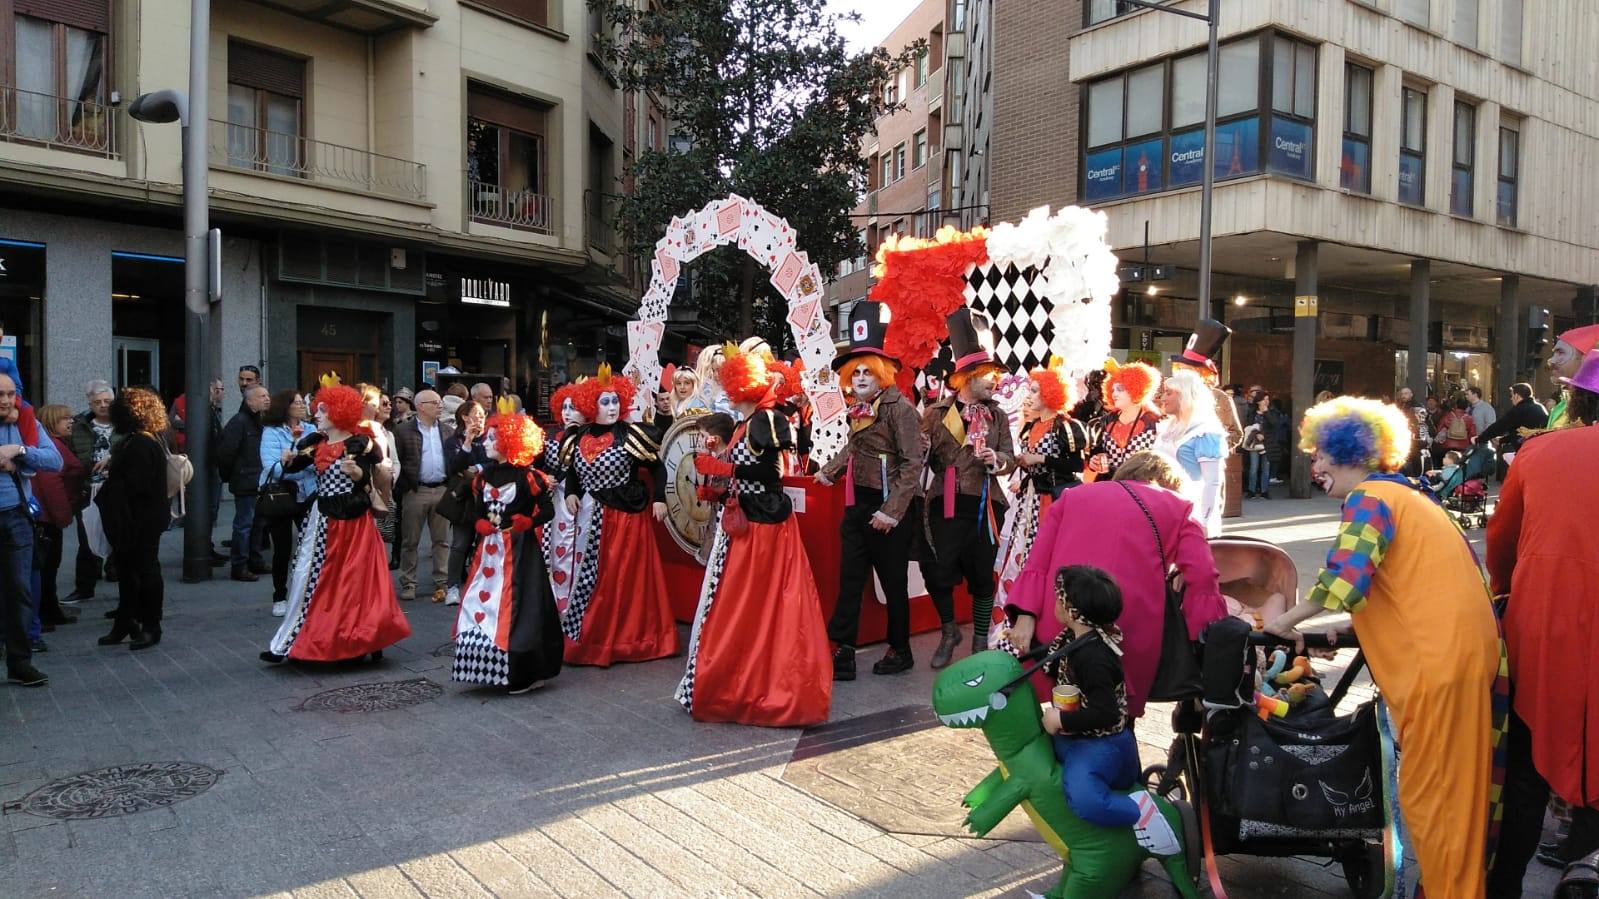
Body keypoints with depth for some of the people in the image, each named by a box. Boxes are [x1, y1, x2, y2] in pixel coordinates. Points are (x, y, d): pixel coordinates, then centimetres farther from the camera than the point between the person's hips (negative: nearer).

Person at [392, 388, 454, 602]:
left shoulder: (448, 431, 10)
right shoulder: (403, 431, -2)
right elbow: (396, 462, -3)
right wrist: (405, 488, -6)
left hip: (443, 490, 3)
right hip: (415, 491, -3)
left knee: (442, 540, 6)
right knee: (410, 541, 5)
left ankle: (441, 583, 12)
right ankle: (408, 583, 14)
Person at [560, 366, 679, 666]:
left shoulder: (629, 434, -6)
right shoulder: (582, 438, 6)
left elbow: (656, 465, -2)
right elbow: (574, 471, 20)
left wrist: (659, 498, -9)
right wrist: (570, 493, 3)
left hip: (627, 516, -4)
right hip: (592, 520, 4)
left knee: (623, 578, 0)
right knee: (591, 578, 8)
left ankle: (623, 639, 10)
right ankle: (587, 638, 19)